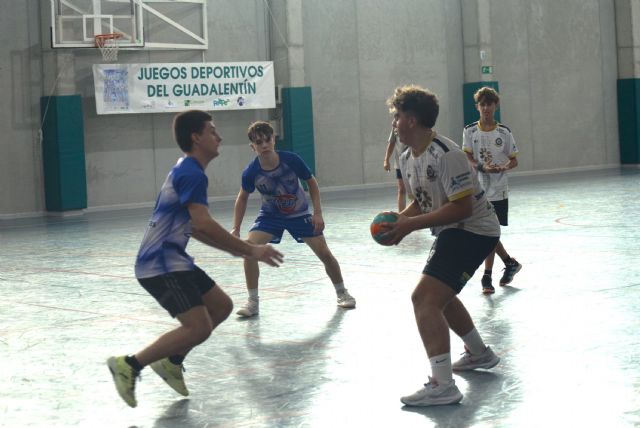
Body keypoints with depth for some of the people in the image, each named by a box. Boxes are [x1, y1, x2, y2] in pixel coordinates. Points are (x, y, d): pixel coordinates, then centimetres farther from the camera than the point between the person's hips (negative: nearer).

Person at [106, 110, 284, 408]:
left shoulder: (186, 171, 17)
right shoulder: (192, 173, -15)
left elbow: (195, 228, 23)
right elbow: (204, 224, -26)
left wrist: (236, 249, 18)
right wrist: (250, 251, -21)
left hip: (172, 260, 10)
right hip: (161, 264, -10)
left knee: (221, 306, 14)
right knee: (198, 327, -16)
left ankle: (171, 361, 19)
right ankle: (129, 365, -9)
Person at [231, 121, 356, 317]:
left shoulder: (291, 160, -26)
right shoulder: (251, 172, -23)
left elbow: (312, 183, -8)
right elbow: (243, 198, -3)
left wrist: (318, 213, -14)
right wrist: (235, 229, -6)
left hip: (299, 213, 0)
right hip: (270, 215, 0)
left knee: (324, 253, -4)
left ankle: (342, 293, 22)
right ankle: (253, 301, -7)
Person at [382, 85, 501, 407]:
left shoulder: (446, 155, -25)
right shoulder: (408, 159, 5)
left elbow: (462, 207, -28)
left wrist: (412, 224, -26)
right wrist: (399, 219, -6)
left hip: (473, 230, -11)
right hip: (452, 233, 11)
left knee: (424, 299, -22)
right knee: (439, 296, 30)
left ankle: (442, 385, -25)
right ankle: (479, 353, 50)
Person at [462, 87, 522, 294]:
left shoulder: (504, 132, 1)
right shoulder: (470, 131, 1)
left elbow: (514, 160, 5)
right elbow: (468, 158, -4)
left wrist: (504, 167, -17)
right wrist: (483, 167, -23)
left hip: (498, 190, -1)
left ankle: (487, 277, 5)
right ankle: (510, 263, 27)